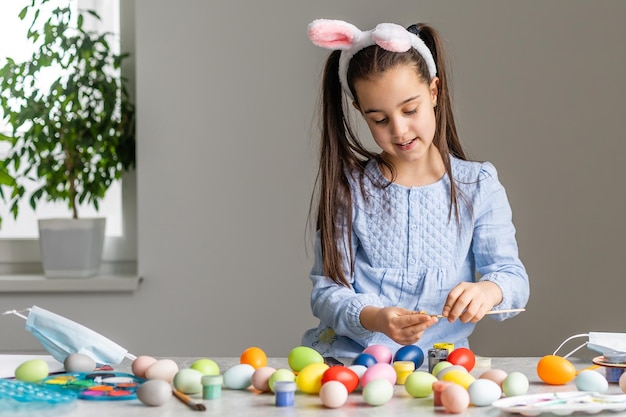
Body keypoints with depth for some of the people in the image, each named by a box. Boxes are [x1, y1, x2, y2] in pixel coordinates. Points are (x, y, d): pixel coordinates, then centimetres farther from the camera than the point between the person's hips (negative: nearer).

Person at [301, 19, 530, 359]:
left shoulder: (478, 186, 7)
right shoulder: (348, 188, 4)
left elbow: (513, 276, 3)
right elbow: (327, 289, 0)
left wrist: (487, 290, -22)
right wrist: (372, 318, -22)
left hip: (436, 359, 1)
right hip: (346, 355, -1)